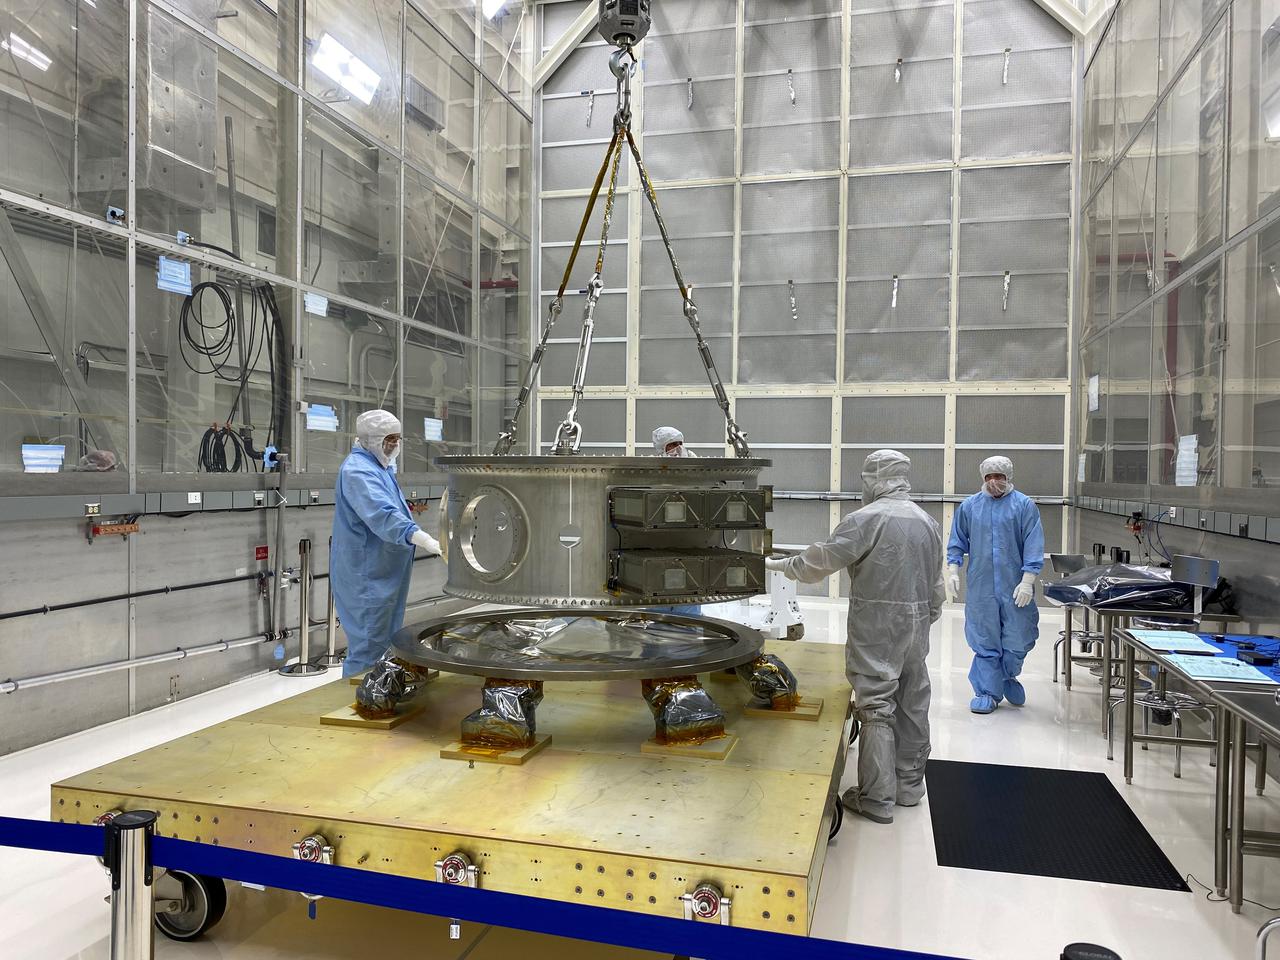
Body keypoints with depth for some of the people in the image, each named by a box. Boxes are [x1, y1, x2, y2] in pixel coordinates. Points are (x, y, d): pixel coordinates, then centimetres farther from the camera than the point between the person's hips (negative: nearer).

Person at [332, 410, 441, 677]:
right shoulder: (358, 470, -20)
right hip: (367, 575, -11)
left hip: (382, 573, 11)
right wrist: (422, 538, -48)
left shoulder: (379, 467, 14)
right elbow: (381, 515, -37)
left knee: (384, 642, 18)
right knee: (369, 647, -7)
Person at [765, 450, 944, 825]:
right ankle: (909, 786, 29)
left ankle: (877, 799, 6)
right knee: (913, 706, 15)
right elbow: (936, 586, 14)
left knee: (877, 710, -1)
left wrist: (778, 564, 3)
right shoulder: (928, 522, 9)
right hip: (916, 626, 7)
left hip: (876, 629, -7)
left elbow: (819, 561, -12)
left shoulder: (866, 519, -14)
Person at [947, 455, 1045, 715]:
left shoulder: (1025, 506, 0)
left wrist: (1027, 581, -11)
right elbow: (957, 543, 13)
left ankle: (1008, 676, 34)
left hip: (1015, 587, -1)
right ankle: (988, 692, 15)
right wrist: (953, 571, 2)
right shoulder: (969, 506, 7)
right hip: (980, 587, 1)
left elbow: (1033, 547, -4)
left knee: (1018, 640, 6)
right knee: (984, 641, 4)